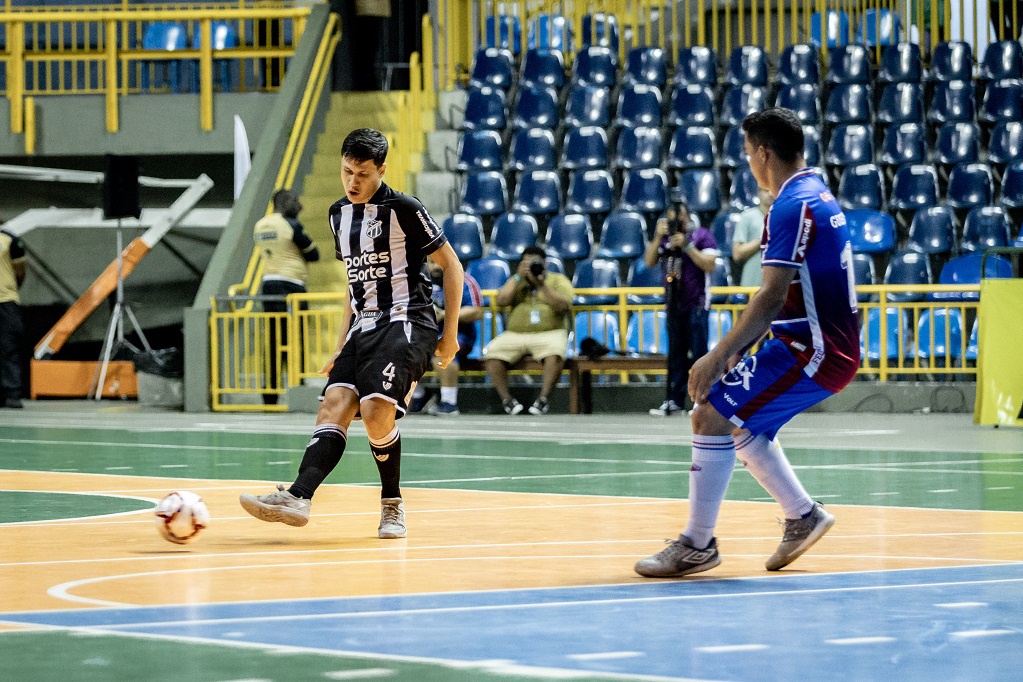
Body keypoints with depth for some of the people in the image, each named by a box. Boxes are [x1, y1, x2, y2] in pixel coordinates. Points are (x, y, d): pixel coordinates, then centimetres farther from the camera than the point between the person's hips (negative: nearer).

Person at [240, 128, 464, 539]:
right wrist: (342, 345, 22)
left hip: (406, 324, -7)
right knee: (332, 407, -13)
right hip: (364, 328, 7)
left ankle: (392, 505, -4)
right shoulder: (339, 215, 14)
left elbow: (451, 265, -2)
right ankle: (299, 497, -28)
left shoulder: (404, 209, -7)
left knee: (376, 411, -24)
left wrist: (450, 334, -4)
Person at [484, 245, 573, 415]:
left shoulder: (558, 280, 11)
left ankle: (543, 399, -27)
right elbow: (501, 301, 2)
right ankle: (506, 399, -16)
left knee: (555, 354, -37)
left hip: (549, 333, -3)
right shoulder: (516, 282, 20)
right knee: (491, 353, -24)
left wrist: (542, 285, -14)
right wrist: (518, 276, -3)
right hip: (515, 334, 3)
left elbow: (563, 305, -7)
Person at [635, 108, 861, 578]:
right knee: (739, 418, 22)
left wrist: (719, 356, -22)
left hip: (815, 350, -10)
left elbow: (772, 298, -23)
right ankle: (802, 516, 27)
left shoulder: (792, 206, -17)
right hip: (830, 345, 10)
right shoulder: (816, 195, 15)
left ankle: (697, 545, -8)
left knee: (711, 415, -12)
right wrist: (734, 350, 17)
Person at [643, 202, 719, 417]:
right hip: (674, 303, 6)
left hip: (696, 303, -6)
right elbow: (649, 262, 3)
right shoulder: (665, 236, 12)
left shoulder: (702, 235, -4)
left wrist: (686, 246, -19)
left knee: (699, 353, -7)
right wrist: (658, 237, -9)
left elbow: (709, 265, -14)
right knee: (676, 354, 8)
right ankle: (675, 401, 10)